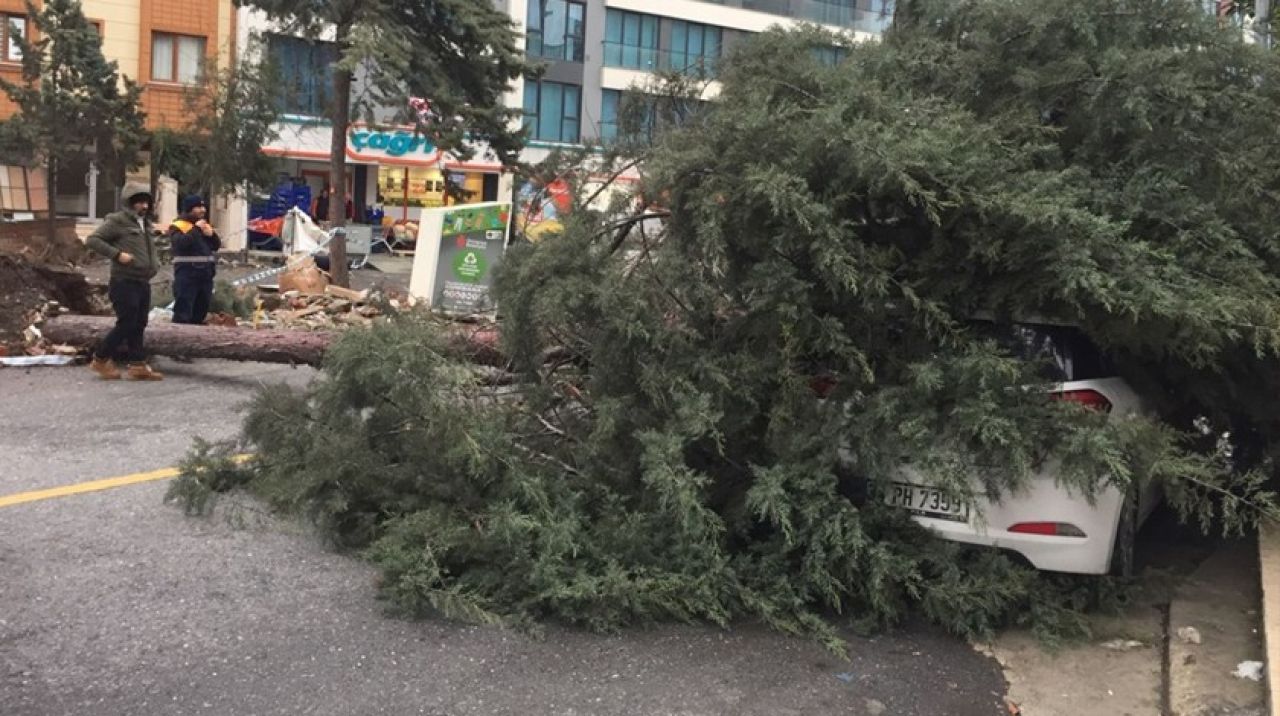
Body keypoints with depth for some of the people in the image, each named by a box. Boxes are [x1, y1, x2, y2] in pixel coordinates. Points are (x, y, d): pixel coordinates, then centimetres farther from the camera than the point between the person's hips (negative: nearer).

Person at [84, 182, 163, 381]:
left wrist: (154, 262, 14)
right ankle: (101, 359, 8)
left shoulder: (146, 224, 16)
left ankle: (138, 366, 11)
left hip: (143, 283, 8)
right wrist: (117, 254, -20)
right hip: (124, 282, -8)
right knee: (126, 324, -7)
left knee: (139, 325, 8)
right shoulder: (117, 221, -8)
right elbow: (92, 240, -13)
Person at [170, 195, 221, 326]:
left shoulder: (205, 225, 20)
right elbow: (180, 243, -20)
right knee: (183, 312, -10)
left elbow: (217, 245, 16)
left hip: (205, 275, 7)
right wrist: (196, 229, -15)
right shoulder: (177, 226, -2)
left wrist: (212, 234, -4)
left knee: (200, 312, 12)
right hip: (187, 275, -7)